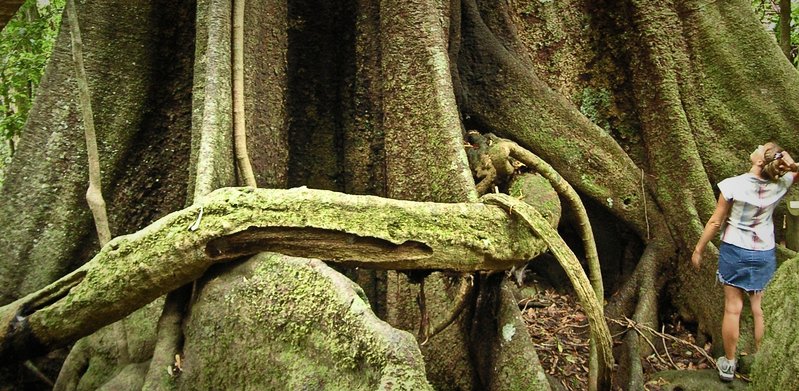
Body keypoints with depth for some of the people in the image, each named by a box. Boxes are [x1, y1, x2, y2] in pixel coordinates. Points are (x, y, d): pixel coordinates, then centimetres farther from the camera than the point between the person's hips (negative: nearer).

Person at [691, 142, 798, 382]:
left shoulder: (733, 185, -20)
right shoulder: (780, 185, -11)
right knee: (759, 308, 13)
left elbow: (715, 222, -13)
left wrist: (698, 249, -2)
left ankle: (728, 364, 16)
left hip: (735, 251, -3)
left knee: (733, 308, 5)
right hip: (765, 254, 3)